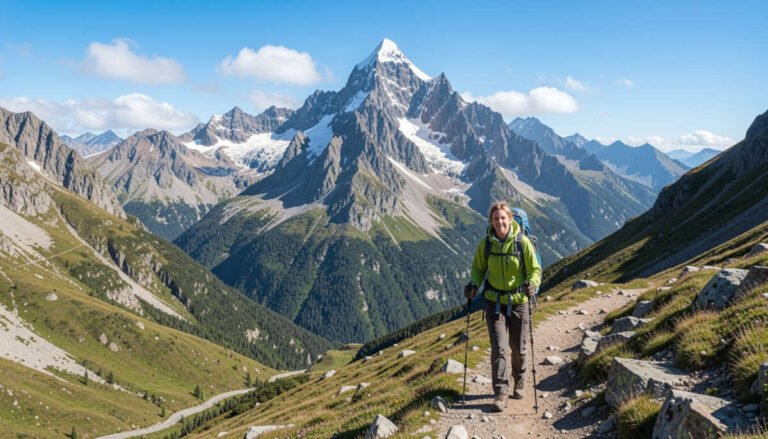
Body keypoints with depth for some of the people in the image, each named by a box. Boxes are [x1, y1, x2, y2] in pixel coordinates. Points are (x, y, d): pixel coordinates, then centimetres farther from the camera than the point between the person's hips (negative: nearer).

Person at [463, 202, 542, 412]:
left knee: (518, 347, 13)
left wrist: (532, 284, -24)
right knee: (498, 348, -6)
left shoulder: (522, 242, -10)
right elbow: (478, 268, 8)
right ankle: (501, 392, 1)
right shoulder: (485, 244, -5)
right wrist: (474, 284, -11)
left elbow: (535, 269, -4)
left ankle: (519, 383, 38)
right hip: (494, 301, 0)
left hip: (518, 301, 0)